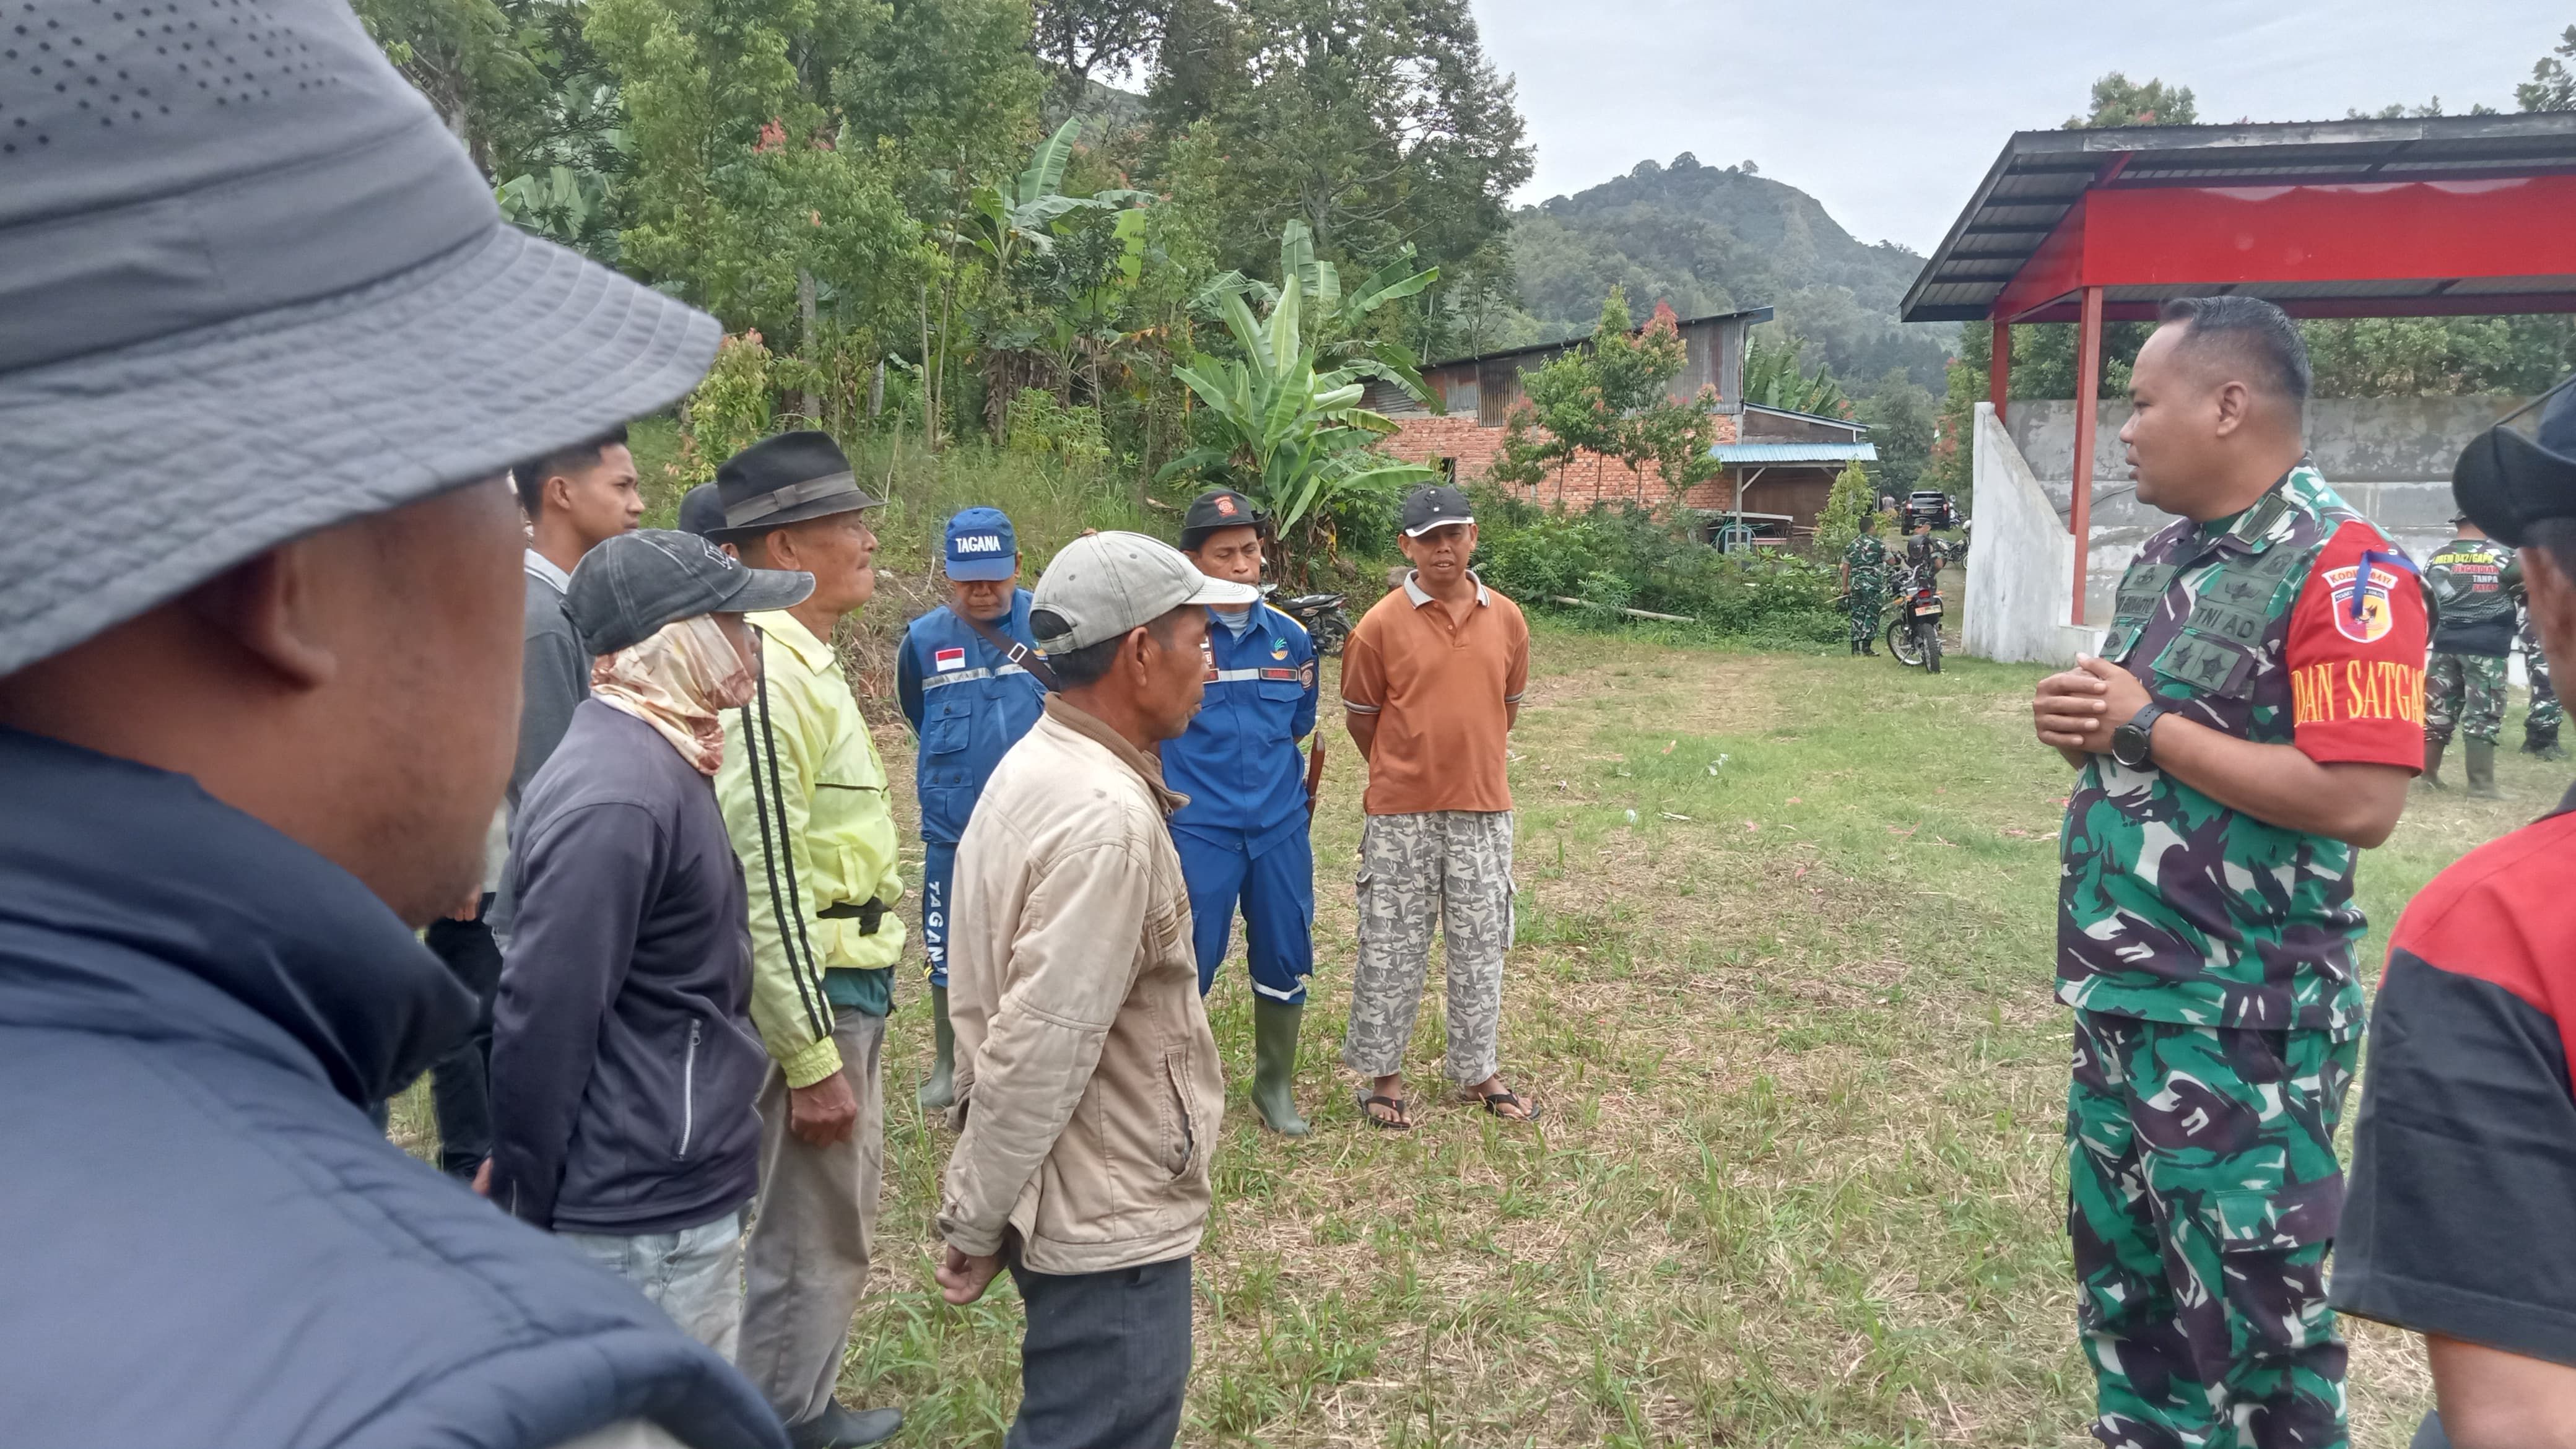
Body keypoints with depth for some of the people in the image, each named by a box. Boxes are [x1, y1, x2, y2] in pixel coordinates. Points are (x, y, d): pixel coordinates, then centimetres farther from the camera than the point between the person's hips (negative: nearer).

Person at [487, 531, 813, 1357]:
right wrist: (524, 1208, -13)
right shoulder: (615, 798, -24)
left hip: (678, 1190, 9)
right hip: (646, 1216, -9)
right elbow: (542, 1019, -23)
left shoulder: (656, 761, 8)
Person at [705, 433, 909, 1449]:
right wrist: (811, 1058, -21)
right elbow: (765, 886, -24)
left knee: (839, 1220, 22)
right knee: (809, 1239, 4)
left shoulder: (807, 659, 11)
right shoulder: (763, 671, -21)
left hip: (846, 982, 10)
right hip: (811, 992, -10)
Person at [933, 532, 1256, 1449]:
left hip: (1079, 1193, 10)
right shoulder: (1108, 820, -27)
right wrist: (974, 1224, -14)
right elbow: (1041, 1053, -27)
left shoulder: (1036, 765, 5)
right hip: (1107, 1214, -10)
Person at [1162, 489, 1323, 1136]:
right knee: (1188, 964, 3)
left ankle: (1275, 1085, 33)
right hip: (1198, 830, -4)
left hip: (1281, 826, 4)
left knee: (1285, 959, 13)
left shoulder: (1290, 636, 3)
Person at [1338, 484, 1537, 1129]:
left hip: (1484, 811, 3)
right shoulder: (1381, 625, -9)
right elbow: (1359, 716, 1)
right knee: (1391, 949, 7)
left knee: (1481, 947, 13)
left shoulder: (1507, 619, 1)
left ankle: (1479, 1072, 29)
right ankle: (1383, 1076, 22)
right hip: (1401, 816, -3)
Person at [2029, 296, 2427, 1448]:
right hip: (2118, 991, 9)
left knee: (2249, 1303, 4)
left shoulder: (2342, 569, -16)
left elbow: (2361, 802, -24)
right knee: (2119, 1267, 20)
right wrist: (2078, 724, -2)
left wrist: (2148, 727, -20)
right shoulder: (2165, 556, 11)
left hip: (2244, 1015, -9)